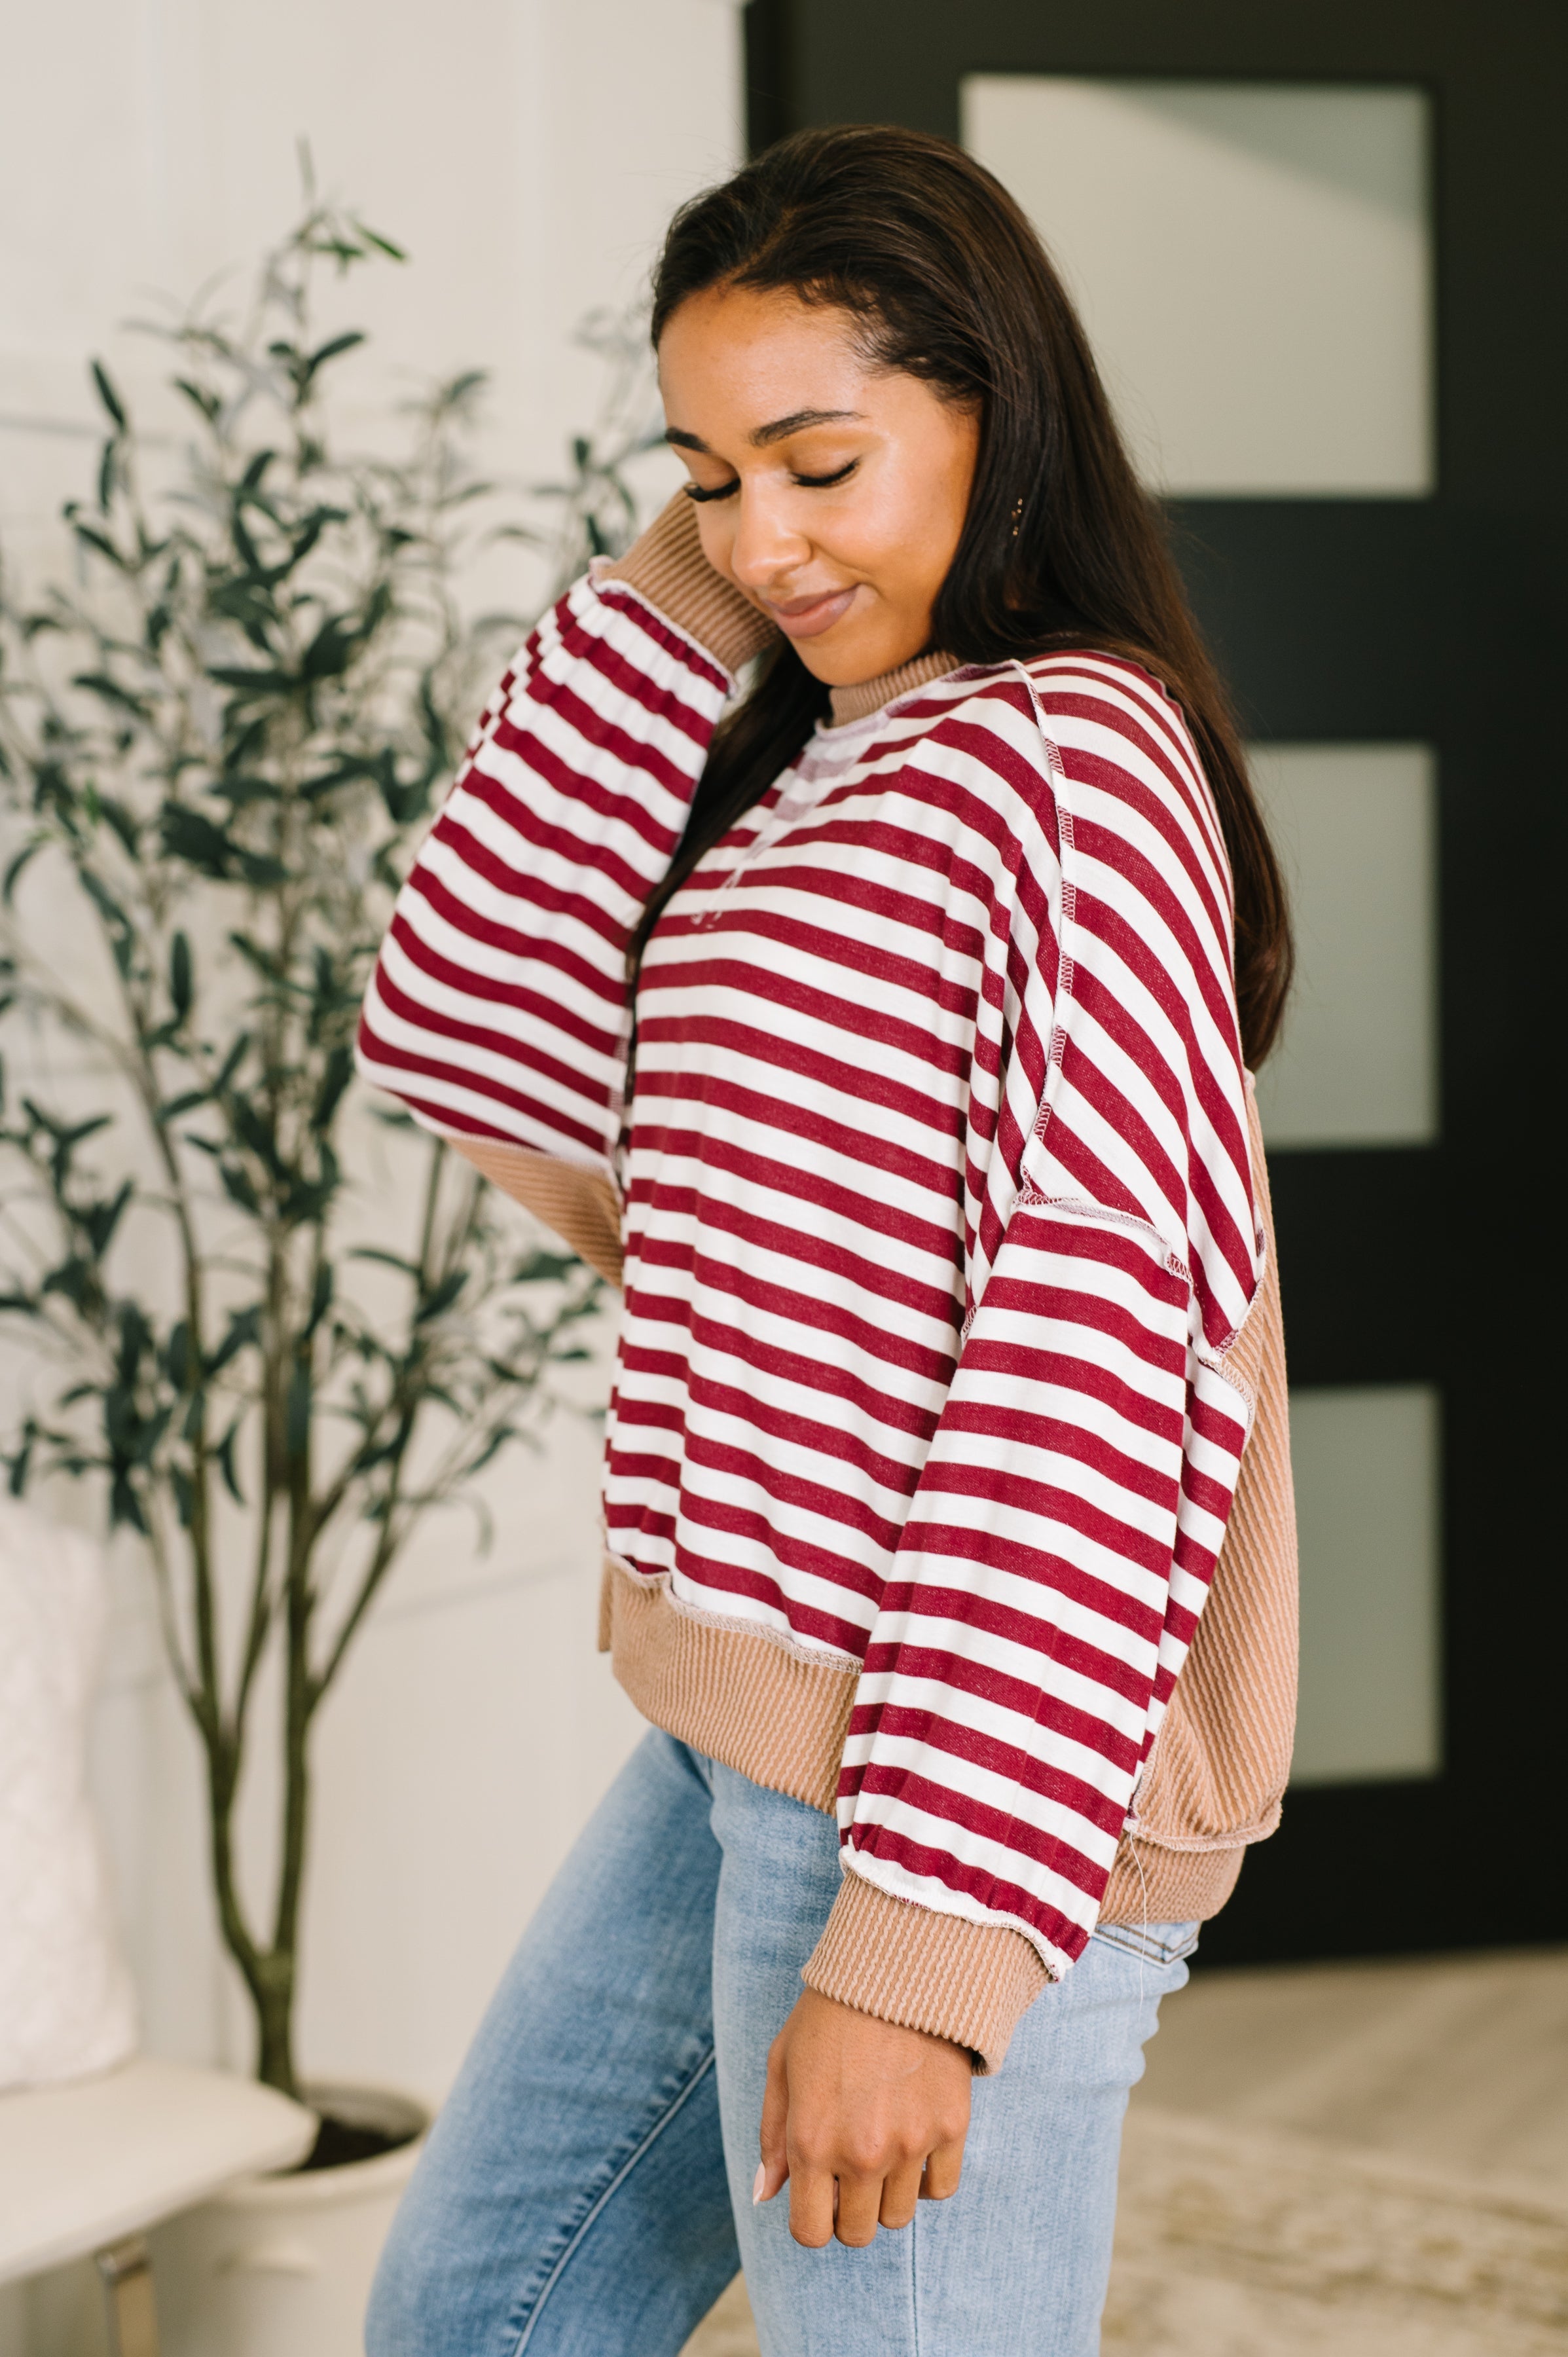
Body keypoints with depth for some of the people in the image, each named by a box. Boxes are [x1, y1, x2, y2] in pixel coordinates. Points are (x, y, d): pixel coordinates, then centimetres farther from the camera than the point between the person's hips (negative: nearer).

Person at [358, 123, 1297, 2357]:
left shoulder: (1069, 758, -14)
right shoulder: (809, 775, 14)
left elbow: (1103, 1378, -20)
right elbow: (470, 1042, 6)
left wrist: (921, 1952, -23)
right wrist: (672, 601, 2)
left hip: (960, 1776, -9)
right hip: (740, 1744, 10)